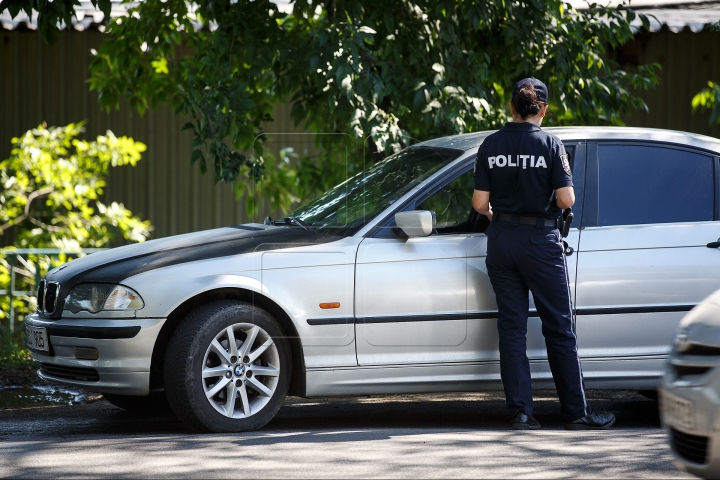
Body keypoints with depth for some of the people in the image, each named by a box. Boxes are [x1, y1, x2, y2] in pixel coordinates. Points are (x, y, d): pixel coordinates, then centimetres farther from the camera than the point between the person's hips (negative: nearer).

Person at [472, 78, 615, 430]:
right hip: (540, 242, -3)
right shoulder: (549, 145, -9)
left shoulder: (490, 146, 1)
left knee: (512, 328, 8)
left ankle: (519, 412, 4)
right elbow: (566, 200, -12)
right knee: (559, 328, 4)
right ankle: (576, 412, 6)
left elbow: (480, 203, -1)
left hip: (501, 241, 3)